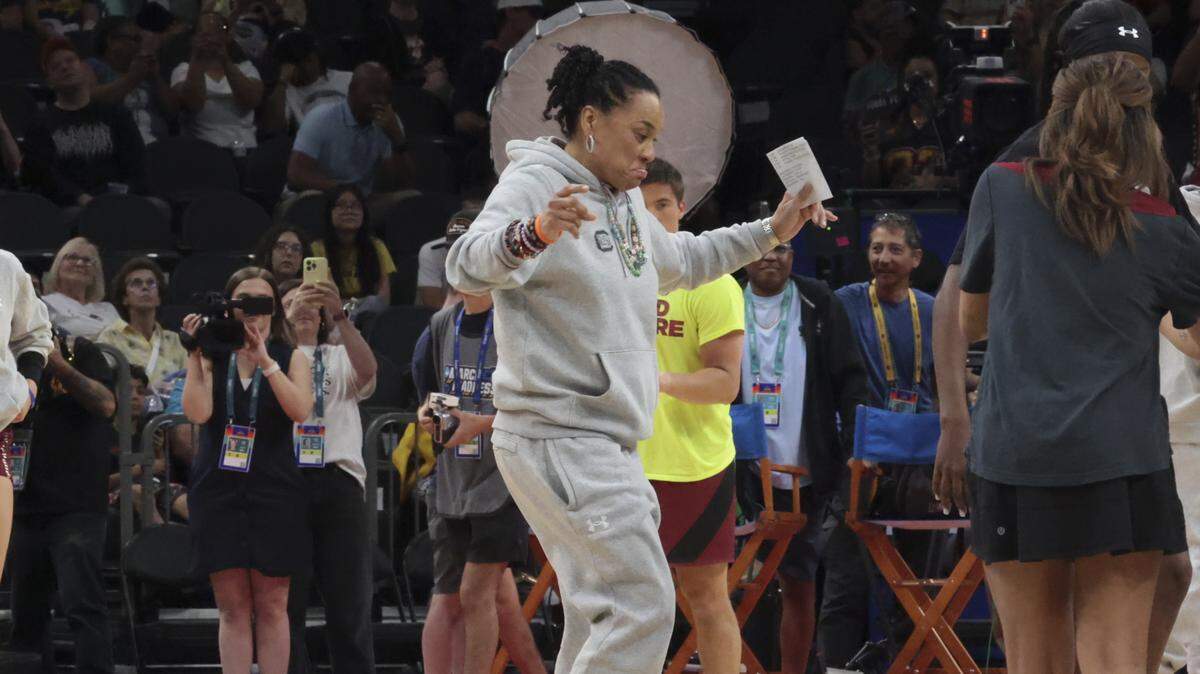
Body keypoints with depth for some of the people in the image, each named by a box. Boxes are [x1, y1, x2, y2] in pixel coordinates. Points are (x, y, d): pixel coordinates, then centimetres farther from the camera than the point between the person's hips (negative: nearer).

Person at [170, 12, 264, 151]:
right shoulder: (184, 70, 10)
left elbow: (252, 101, -7)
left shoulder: (245, 68, 14)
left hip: (244, 149, 1)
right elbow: (192, 104, -11)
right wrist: (197, 61, -17)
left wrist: (226, 62, -15)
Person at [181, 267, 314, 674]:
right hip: (219, 491, 1)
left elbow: (300, 411, -10)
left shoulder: (291, 359, 9)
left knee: (271, 606, -2)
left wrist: (264, 361, -15)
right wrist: (194, 357, -7)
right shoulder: (212, 358, 9)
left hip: (273, 492, -1)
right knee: (233, 606, 0)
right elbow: (198, 413, -6)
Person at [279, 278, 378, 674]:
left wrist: (340, 316, -15)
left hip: (338, 480, 1)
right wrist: (287, 321, -17)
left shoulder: (338, 358, 19)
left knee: (350, 599, -2)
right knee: (285, 599, -2)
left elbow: (367, 370, -3)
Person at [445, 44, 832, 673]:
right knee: (643, 604, -17)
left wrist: (771, 232, 28)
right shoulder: (535, 183, -11)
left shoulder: (627, 206, 17)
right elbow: (467, 265, -29)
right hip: (558, 437, -10)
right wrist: (536, 233, -48)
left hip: (606, 444, 10)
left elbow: (682, 261, 38)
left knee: (601, 617, 8)